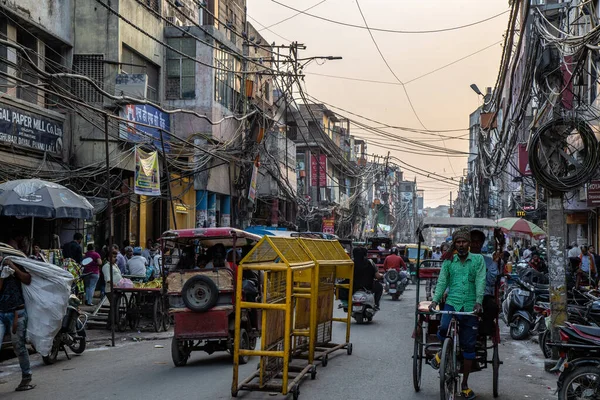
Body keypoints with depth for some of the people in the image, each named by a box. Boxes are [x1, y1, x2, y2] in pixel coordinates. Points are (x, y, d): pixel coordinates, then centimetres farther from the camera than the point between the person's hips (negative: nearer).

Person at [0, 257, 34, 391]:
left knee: (19, 346, 5)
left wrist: (13, 267, -8)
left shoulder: (14, 265, 9)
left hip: (16, 312, -1)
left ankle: (26, 378, 16)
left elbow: (27, 280, -3)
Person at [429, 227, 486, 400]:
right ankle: (443, 351, 6)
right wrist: (435, 300, -12)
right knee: (443, 329, -30)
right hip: (452, 303, 0)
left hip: (470, 307, 0)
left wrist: (478, 301, -17)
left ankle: (465, 384, 17)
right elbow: (442, 282, 3)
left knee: (468, 346, 4)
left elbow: (480, 281, -3)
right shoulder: (448, 262, 11)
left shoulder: (478, 260, 7)